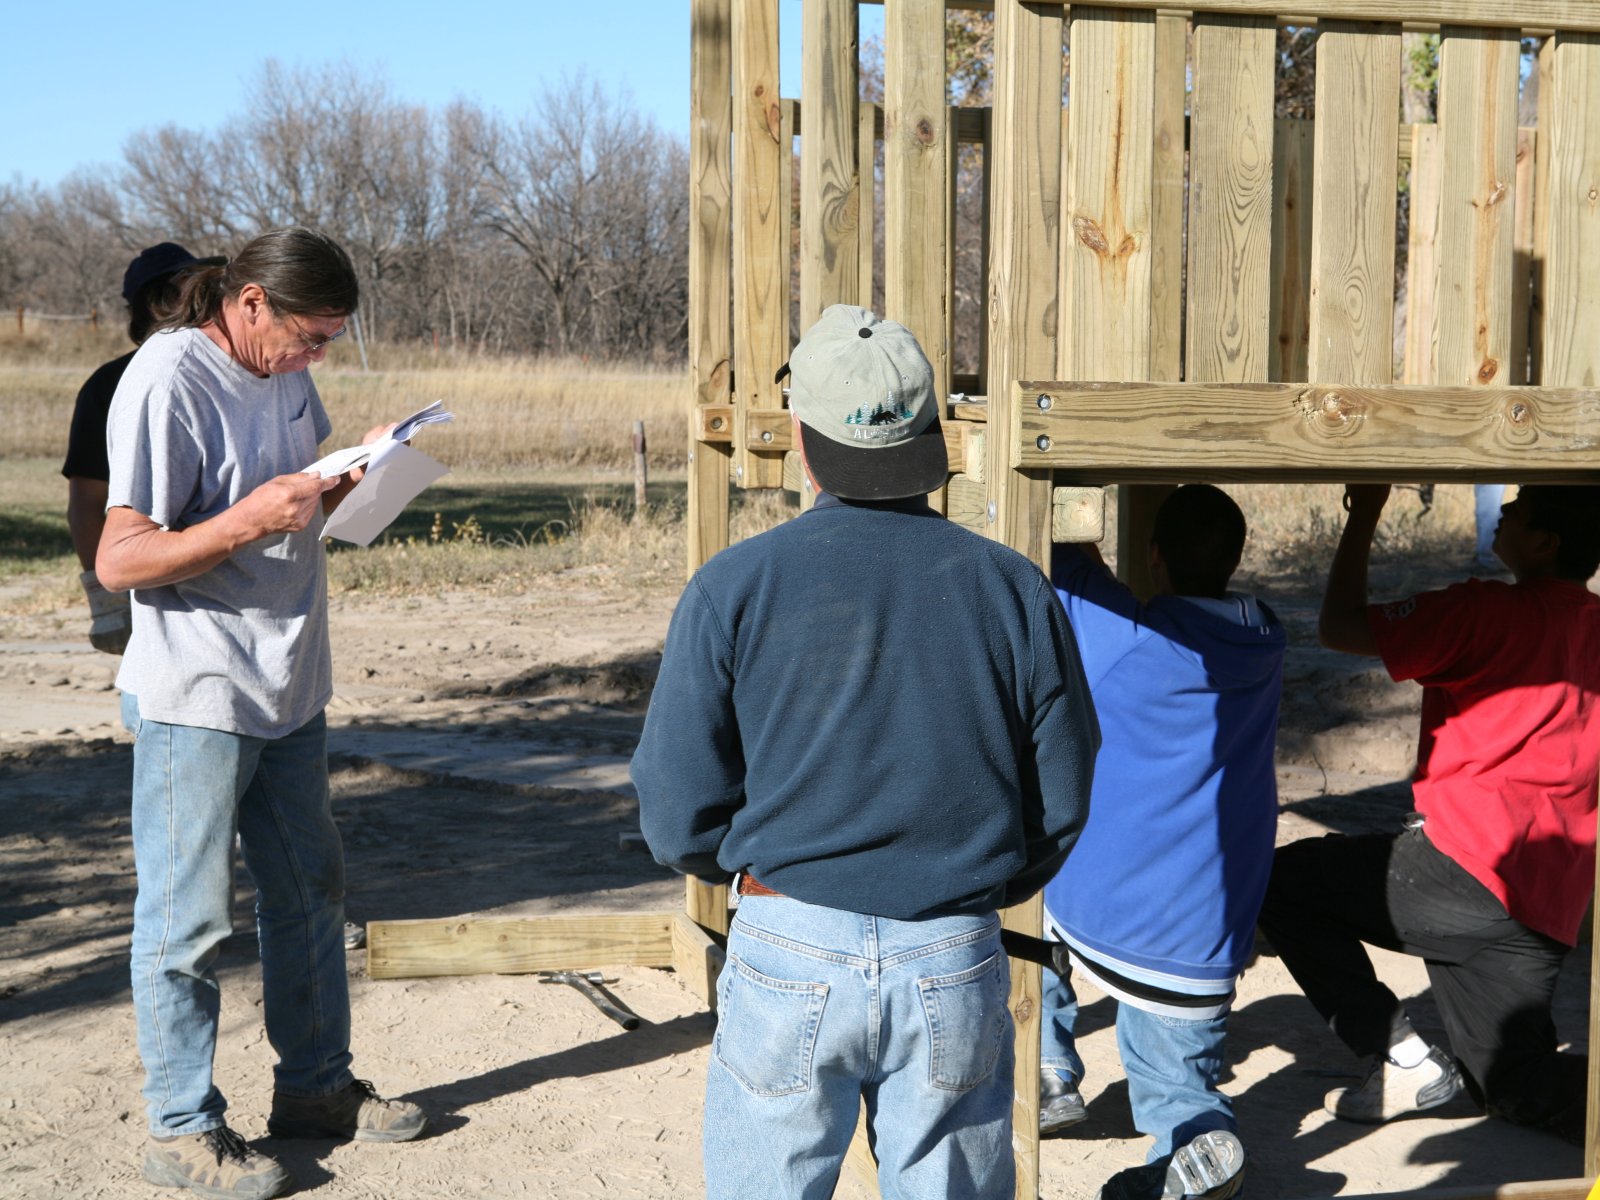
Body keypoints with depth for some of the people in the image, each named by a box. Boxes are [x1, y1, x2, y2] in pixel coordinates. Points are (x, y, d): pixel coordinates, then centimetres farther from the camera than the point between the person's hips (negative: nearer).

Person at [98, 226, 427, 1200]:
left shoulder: (281, 370, 6)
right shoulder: (167, 380, -19)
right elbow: (119, 559, -20)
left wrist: (354, 471, -1)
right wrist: (247, 523, -31)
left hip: (287, 686, 9)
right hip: (195, 700, -9)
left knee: (311, 889, 18)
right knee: (188, 919, 3)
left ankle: (316, 1087, 34)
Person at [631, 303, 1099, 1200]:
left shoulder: (734, 587, -6)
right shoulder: (1015, 589, 0)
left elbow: (680, 816, -5)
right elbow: (1064, 800, 4)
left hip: (789, 959, -1)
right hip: (958, 966, 2)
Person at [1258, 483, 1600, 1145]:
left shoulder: (1494, 612, -13)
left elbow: (1341, 628, -9)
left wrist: (1364, 517, 1)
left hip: (1472, 866, -8)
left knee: (1282, 882, 6)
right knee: (1525, 1089, 18)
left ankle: (1404, 1058, 2)